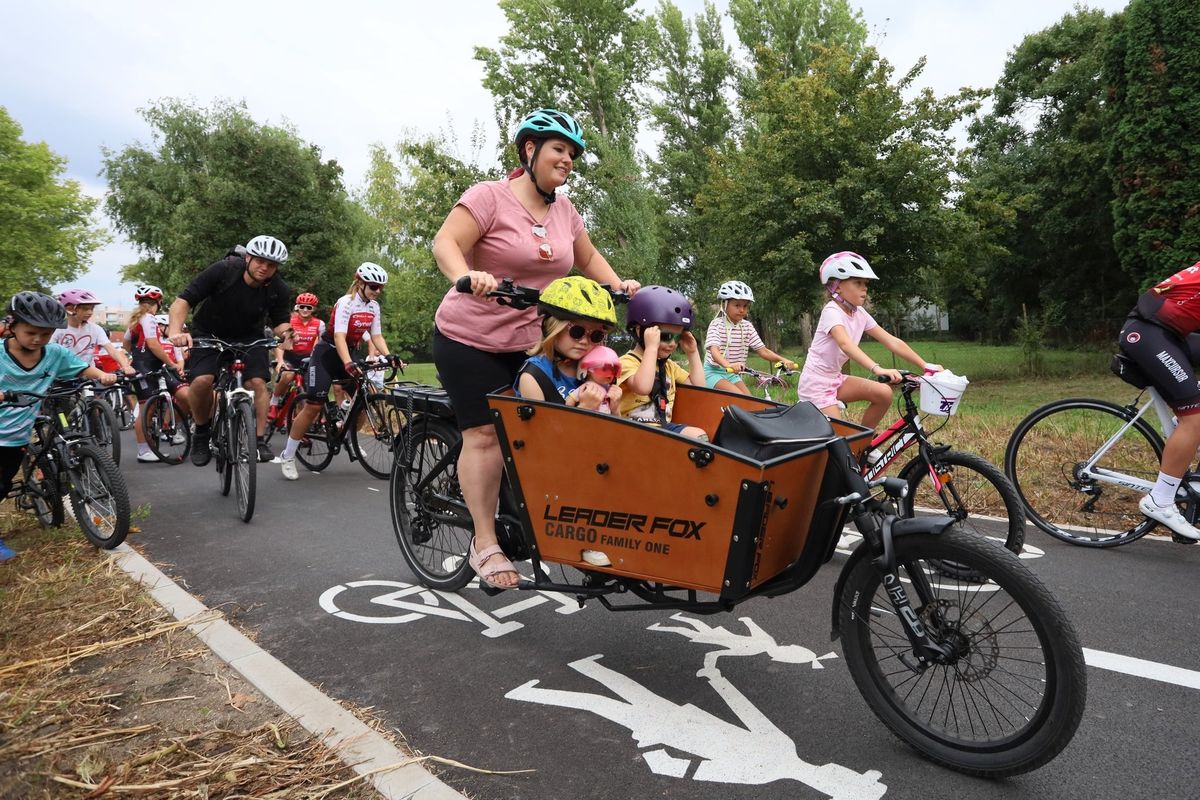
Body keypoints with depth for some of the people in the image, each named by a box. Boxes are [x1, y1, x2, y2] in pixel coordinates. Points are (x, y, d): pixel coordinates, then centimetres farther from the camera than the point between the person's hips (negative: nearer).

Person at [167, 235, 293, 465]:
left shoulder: (279, 290, -18)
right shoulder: (222, 271, -26)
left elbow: (279, 322, -7)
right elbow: (183, 300, -24)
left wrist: (286, 332, -32)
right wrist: (176, 331, -40)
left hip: (248, 337, 2)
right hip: (209, 334, -1)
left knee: (257, 382, -17)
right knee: (202, 380, -21)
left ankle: (259, 440, -3)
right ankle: (202, 433, 3)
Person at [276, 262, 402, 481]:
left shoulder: (373, 306, 0)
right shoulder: (346, 302, -20)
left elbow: (376, 337, 1)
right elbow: (339, 336, -30)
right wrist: (348, 363, -45)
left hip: (349, 353, 7)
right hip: (327, 352, -7)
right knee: (313, 406, -12)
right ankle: (287, 456, -2)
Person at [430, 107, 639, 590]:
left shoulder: (565, 211, 8)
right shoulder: (489, 196, -11)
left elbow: (587, 257, 20)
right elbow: (445, 242, -20)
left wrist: (618, 285, 3)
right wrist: (465, 276, -40)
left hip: (529, 343, 6)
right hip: (470, 338, -6)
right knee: (484, 434, -9)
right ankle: (485, 545, -1)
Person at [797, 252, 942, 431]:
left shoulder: (860, 314, 3)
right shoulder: (831, 311, -20)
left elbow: (892, 341, 0)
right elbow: (845, 344, -39)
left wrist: (926, 366, -8)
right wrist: (877, 369, -53)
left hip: (835, 379, 8)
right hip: (816, 383, -8)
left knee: (884, 394, -8)